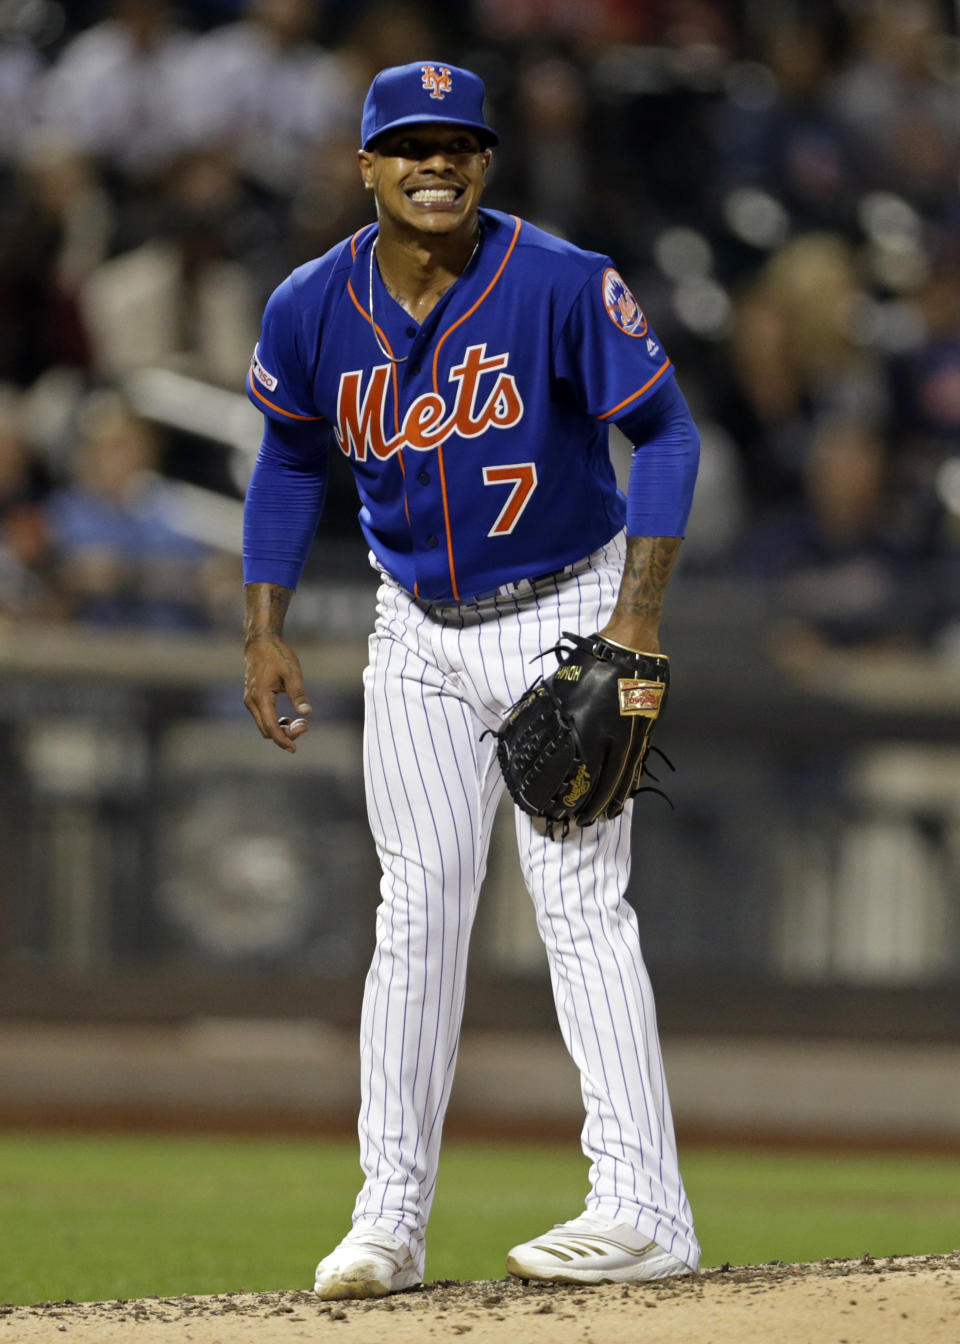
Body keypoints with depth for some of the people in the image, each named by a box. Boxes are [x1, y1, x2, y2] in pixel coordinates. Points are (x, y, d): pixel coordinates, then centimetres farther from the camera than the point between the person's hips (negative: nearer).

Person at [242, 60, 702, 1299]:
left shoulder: (562, 287, -18)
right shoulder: (312, 310, -6)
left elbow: (663, 432, -11)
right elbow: (289, 464, 10)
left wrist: (637, 621, -19)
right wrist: (265, 633, 4)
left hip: (566, 613, -4)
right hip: (419, 637, 4)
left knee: (581, 907, -11)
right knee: (416, 910, 1)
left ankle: (642, 1210, -13)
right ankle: (390, 1216, 4)